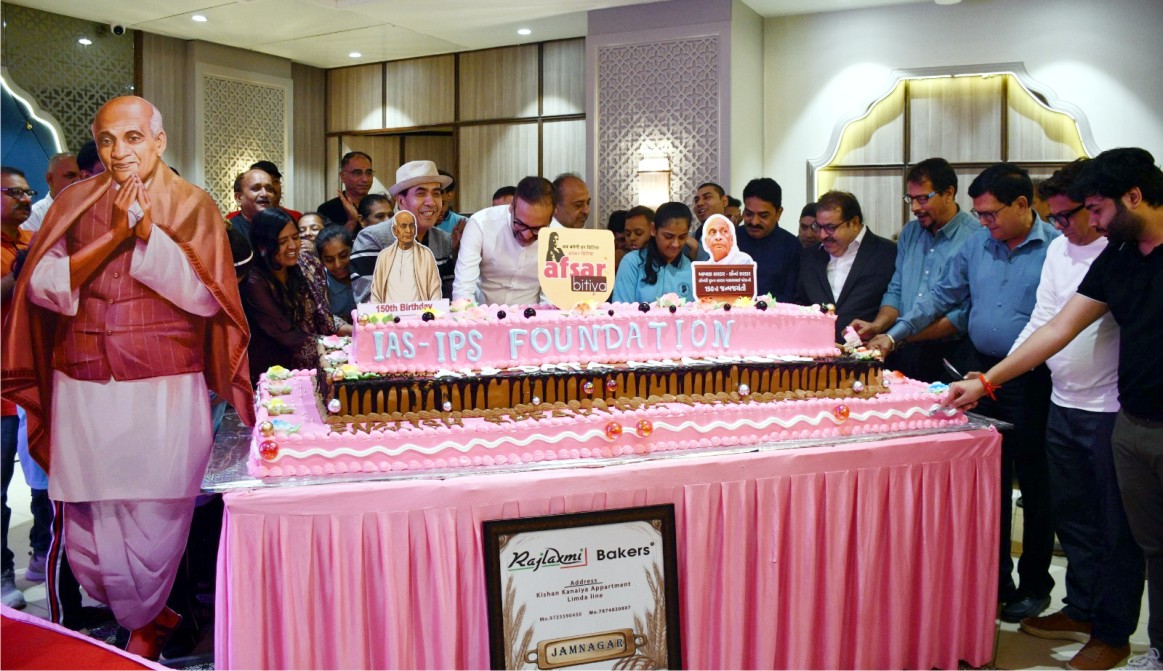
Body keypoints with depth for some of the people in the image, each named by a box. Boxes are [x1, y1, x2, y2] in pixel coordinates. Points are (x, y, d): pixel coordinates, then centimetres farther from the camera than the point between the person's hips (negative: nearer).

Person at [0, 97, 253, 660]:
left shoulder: (190, 204, 2)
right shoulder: (75, 202, 9)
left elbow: (205, 296, -8)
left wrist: (148, 230, -13)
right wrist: (112, 236, -10)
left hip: (164, 395, -2)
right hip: (83, 393, 3)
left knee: (154, 525, 0)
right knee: (87, 538, 4)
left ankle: (144, 626, 28)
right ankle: (153, 616, 29)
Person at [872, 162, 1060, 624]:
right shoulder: (976, 244, 9)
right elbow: (943, 296, 13)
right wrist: (893, 335, 3)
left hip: (1031, 382, -5)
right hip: (980, 372, 5)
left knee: (1035, 485, 7)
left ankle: (1034, 585, 22)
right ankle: (994, 580, 23)